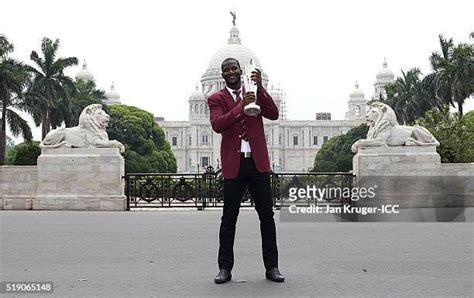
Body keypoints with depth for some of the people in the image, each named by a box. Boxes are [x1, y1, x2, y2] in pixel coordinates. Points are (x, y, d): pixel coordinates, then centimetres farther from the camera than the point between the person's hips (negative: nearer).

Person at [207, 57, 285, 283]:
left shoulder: (256, 94, 11)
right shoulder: (216, 99, 5)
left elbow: (274, 114, -4)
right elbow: (217, 125, -13)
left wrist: (260, 88, -13)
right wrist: (240, 107, -24)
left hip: (258, 162, 2)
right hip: (234, 164, -2)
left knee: (267, 215, 4)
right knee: (229, 218, 4)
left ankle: (272, 267, 14)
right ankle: (225, 268, 13)